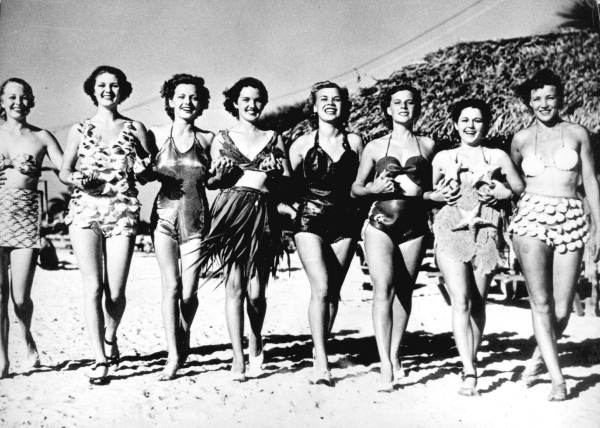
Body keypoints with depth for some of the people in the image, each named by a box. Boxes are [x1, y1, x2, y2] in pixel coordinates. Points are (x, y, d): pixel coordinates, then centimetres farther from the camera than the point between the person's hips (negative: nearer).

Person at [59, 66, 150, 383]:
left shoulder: (134, 128, 11)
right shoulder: (79, 130, 12)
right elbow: (64, 171, 13)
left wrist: (144, 170, -11)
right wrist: (77, 179, -9)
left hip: (122, 211, 0)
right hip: (85, 210, 0)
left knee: (115, 291, -2)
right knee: (93, 287, -9)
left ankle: (110, 338, 28)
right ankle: (99, 358, -2)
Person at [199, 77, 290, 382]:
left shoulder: (273, 138, 17)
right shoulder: (222, 139, 15)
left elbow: (288, 181, 12)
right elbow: (212, 181, 12)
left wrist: (274, 173, -8)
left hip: (263, 213, 1)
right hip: (231, 211, 0)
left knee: (256, 292, -3)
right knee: (234, 286, -8)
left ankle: (255, 342, 26)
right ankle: (238, 358, -1)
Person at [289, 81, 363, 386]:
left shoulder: (354, 142, 7)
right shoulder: (302, 144, 2)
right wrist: (294, 209, -4)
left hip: (344, 223, 3)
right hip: (310, 221, -2)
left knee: (333, 291, 5)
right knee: (321, 288, -15)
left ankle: (320, 348, 22)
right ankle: (321, 363, -14)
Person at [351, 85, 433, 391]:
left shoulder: (428, 146, 9)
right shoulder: (375, 147, 8)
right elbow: (355, 189, 11)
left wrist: (419, 192, -3)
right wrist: (374, 188, -7)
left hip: (414, 227, 1)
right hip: (380, 224, -1)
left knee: (404, 291, 5)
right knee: (383, 289, -13)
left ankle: (395, 355, 20)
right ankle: (386, 366, -15)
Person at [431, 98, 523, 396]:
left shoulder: (498, 157, 12)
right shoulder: (442, 158, 14)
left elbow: (521, 190, 15)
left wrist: (501, 193, -3)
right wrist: (439, 195, -1)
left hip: (486, 232, 1)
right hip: (451, 232, 0)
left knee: (478, 303, 3)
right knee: (461, 302, -13)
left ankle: (471, 362, 20)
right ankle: (469, 372, -15)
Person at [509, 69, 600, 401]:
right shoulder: (521, 139, 10)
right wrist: (505, 228, 14)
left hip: (571, 220, 1)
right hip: (531, 217, -1)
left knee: (562, 309, -1)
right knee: (541, 302, -10)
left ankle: (539, 357, 26)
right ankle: (557, 378, -2)